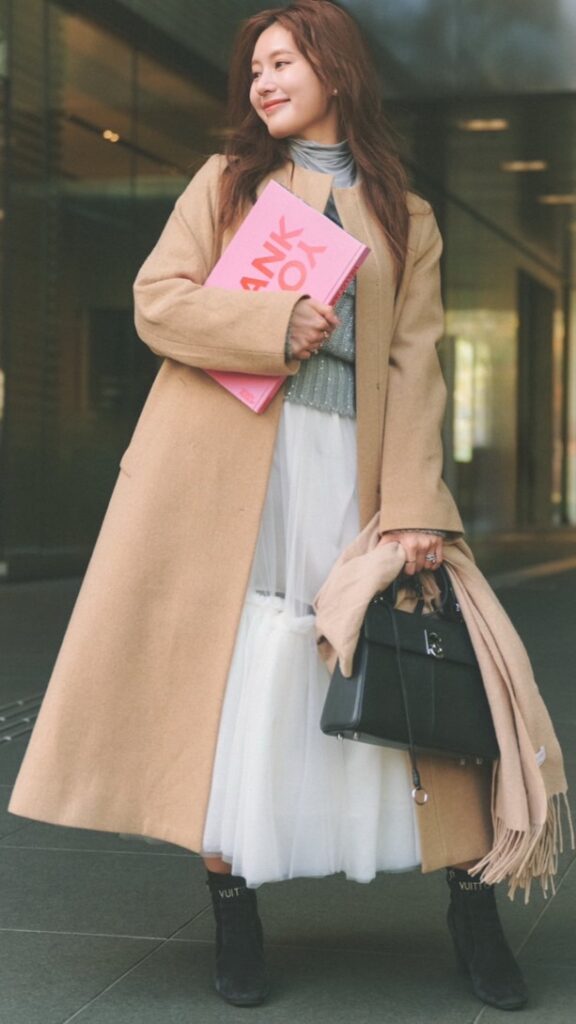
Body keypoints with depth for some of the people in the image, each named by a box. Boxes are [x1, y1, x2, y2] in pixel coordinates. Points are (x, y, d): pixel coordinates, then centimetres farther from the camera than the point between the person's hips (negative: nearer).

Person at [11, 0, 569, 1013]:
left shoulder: (406, 219, 14)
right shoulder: (226, 181, 16)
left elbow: (415, 365, 4)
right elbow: (157, 300, 4)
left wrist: (414, 505, -9)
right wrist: (274, 325, -12)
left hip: (347, 471, 0)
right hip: (222, 466, 0)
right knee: (227, 673, -3)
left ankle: (471, 904, 7)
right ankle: (232, 907, 7)